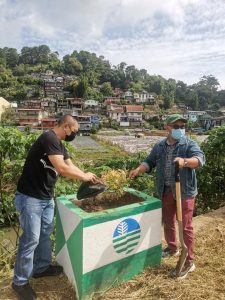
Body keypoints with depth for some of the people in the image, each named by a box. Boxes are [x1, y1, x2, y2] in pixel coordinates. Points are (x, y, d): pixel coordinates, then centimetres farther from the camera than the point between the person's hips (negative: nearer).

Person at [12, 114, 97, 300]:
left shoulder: (60, 144, 9)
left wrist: (88, 178, 1)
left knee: (45, 234, 19)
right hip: (30, 198, -9)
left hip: (47, 197, 9)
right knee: (31, 239, 2)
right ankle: (20, 282, 21)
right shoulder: (49, 138, -22)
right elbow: (61, 168, -29)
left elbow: (71, 166, 11)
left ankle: (41, 268, 38)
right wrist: (84, 176, -16)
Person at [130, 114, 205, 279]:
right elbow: (150, 162, 8)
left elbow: (200, 158, -25)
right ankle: (172, 247, 44)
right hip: (166, 191, 5)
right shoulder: (159, 146, 5)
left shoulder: (190, 144, -9)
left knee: (186, 226, 4)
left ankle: (189, 261, 19)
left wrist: (185, 161, -45)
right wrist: (138, 170, -11)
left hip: (185, 191, -5)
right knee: (168, 222, 20)